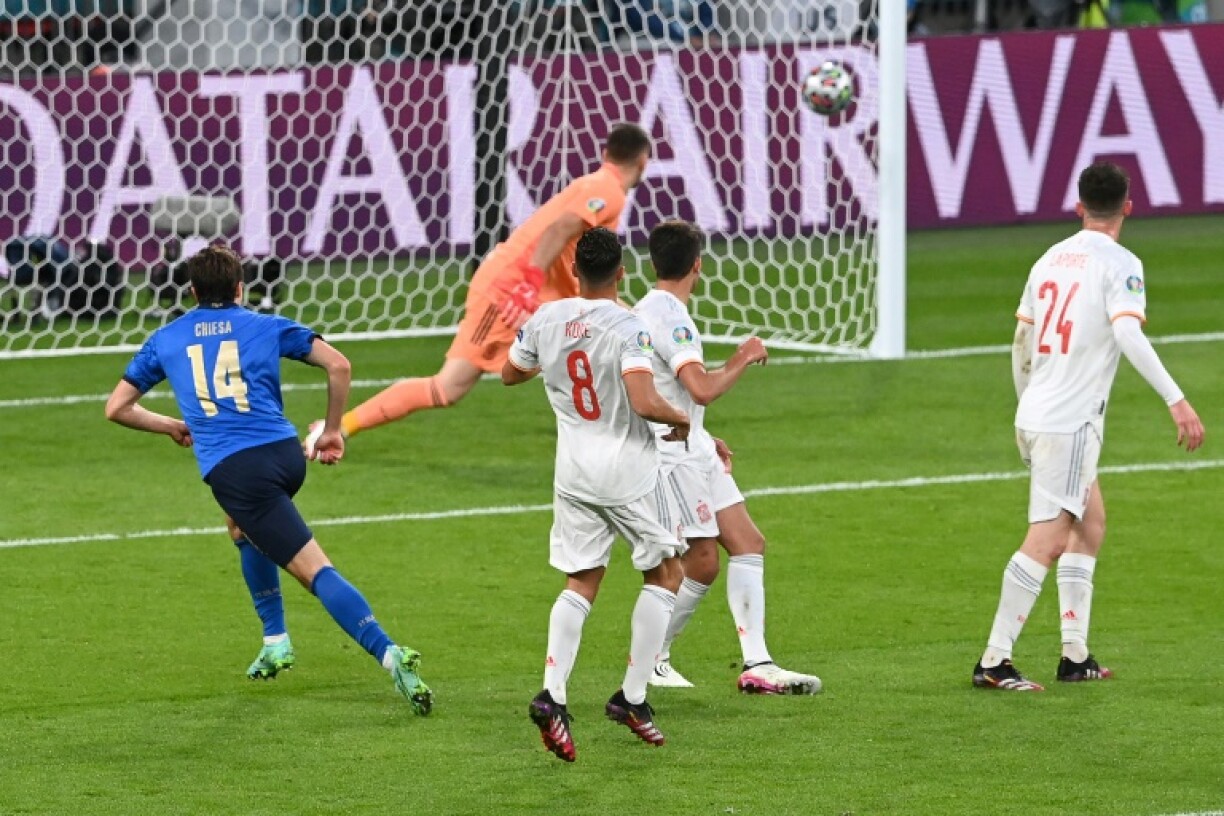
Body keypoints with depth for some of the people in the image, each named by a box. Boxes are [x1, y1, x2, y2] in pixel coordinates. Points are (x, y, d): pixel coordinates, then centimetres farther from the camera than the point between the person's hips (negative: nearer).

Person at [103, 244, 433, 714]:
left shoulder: (166, 340, 17)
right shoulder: (266, 327, 16)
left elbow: (117, 408, 22)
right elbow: (338, 365, 6)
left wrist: (171, 427, 37)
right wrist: (333, 431, 17)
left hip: (229, 468, -3)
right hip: (285, 454, 3)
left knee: (314, 569, -9)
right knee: (244, 527, 34)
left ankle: (388, 653, -26)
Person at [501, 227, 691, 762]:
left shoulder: (546, 320, -1)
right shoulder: (627, 327, -18)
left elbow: (510, 374, 16)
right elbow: (644, 402, -28)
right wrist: (680, 419, -9)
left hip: (574, 473, 5)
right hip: (629, 476, -5)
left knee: (580, 584, 10)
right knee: (665, 572, 13)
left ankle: (553, 695, -9)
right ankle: (632, 697, 9)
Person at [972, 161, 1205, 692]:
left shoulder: (1051, 259, 13)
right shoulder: (1119, 264, -8)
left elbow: (1021, 339, 20)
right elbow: (1129, 335, -23)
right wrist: (1176, 400, -26)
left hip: (1036, 415, 8)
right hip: (1070, 422, -8)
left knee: (1090, 519, 19)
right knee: (1049, 539, -9)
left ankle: (1075, 655, 17)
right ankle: (994, 662, -13)